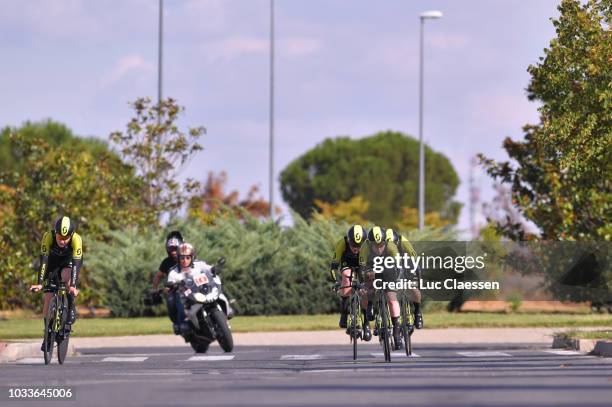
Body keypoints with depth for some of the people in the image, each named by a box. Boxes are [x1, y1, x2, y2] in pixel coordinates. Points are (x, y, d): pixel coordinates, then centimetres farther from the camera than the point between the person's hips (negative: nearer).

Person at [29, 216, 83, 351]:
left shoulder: (76, 239, -35)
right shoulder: (48, 236, -33)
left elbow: (76, 264, -37)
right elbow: (43, 261, -34)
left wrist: (73, 286, -47)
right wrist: (39, 283, -40)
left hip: (69, 262, -1)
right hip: (53, 263, 1)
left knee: (66, 277, -34)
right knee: (48, 297, -7)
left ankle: (71, 309, -12)